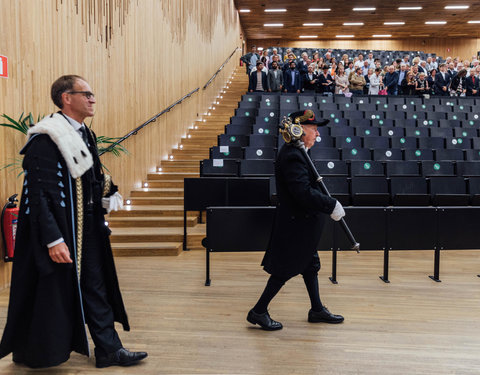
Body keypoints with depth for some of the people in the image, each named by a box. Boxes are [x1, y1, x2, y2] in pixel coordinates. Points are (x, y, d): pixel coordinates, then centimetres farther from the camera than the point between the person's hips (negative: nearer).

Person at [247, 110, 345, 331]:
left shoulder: (295, 152, 10)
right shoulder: (292, 157, -24)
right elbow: (304, 193, -31)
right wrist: (332, 206, -24)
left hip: (302, 223, 11)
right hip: (295, 224, -11)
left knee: (310, 265, 19)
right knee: (285, 270, 1)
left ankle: (317, 310, 34)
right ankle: (258, 312, 14)